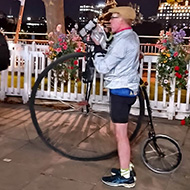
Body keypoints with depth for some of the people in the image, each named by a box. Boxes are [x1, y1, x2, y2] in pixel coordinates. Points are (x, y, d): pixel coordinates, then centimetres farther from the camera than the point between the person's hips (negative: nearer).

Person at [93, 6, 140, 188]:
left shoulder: (123, 40, -20)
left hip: (121, 91, -10)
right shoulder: (131, 36, 12)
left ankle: (125, 176, 10)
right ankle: (127, 167, 30)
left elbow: (103, 66, -20)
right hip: (127, 89, 10)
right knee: (121, 133, 18)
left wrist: (97, 51, -5)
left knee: (120, 134, -2)